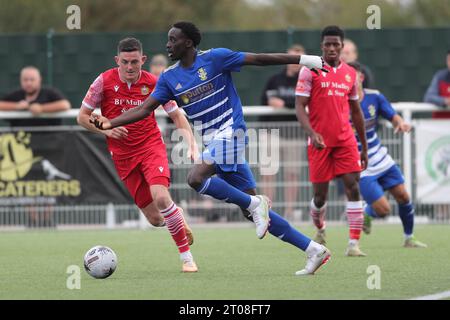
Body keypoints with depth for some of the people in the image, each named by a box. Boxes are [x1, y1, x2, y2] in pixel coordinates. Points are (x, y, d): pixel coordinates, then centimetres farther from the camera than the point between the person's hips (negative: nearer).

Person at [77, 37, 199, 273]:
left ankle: (187, 257, -16)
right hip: (123, 156, 1)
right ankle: (178, 219, 37)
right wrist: (106, 129, -14)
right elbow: (82, 116, 3)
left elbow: (177, 116, 5)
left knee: (161, 198, -28)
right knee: (155, 219, -2)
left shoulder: (153, 83, -4)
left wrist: (192, 143, -10)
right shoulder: (104, 82, -6)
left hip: (151, 146, -1)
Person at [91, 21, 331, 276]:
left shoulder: (215, 58, -7)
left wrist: (304, 60, -7)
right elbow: (145, 109, 7)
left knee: (196, 178, -28)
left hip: (230, 132, -7)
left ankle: (255, 204, -13)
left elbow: (259, 59, -7)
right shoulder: (169, 78, 9)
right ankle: (313, 249, 7)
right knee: (253, 210, 2)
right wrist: (109, 123, -7)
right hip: (213, 141, 7)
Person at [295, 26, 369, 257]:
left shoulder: (350, 73, 11)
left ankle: (354, 244, -12)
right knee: (320, 194, 3)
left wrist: (364, 147, 18)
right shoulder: (310, 70, -2)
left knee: (353, 187, -11)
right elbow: (300, 106, -7)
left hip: (345, 140, 3)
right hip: (319, 141, -3)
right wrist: (311, 133, -23)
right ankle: (320, 230, 35)